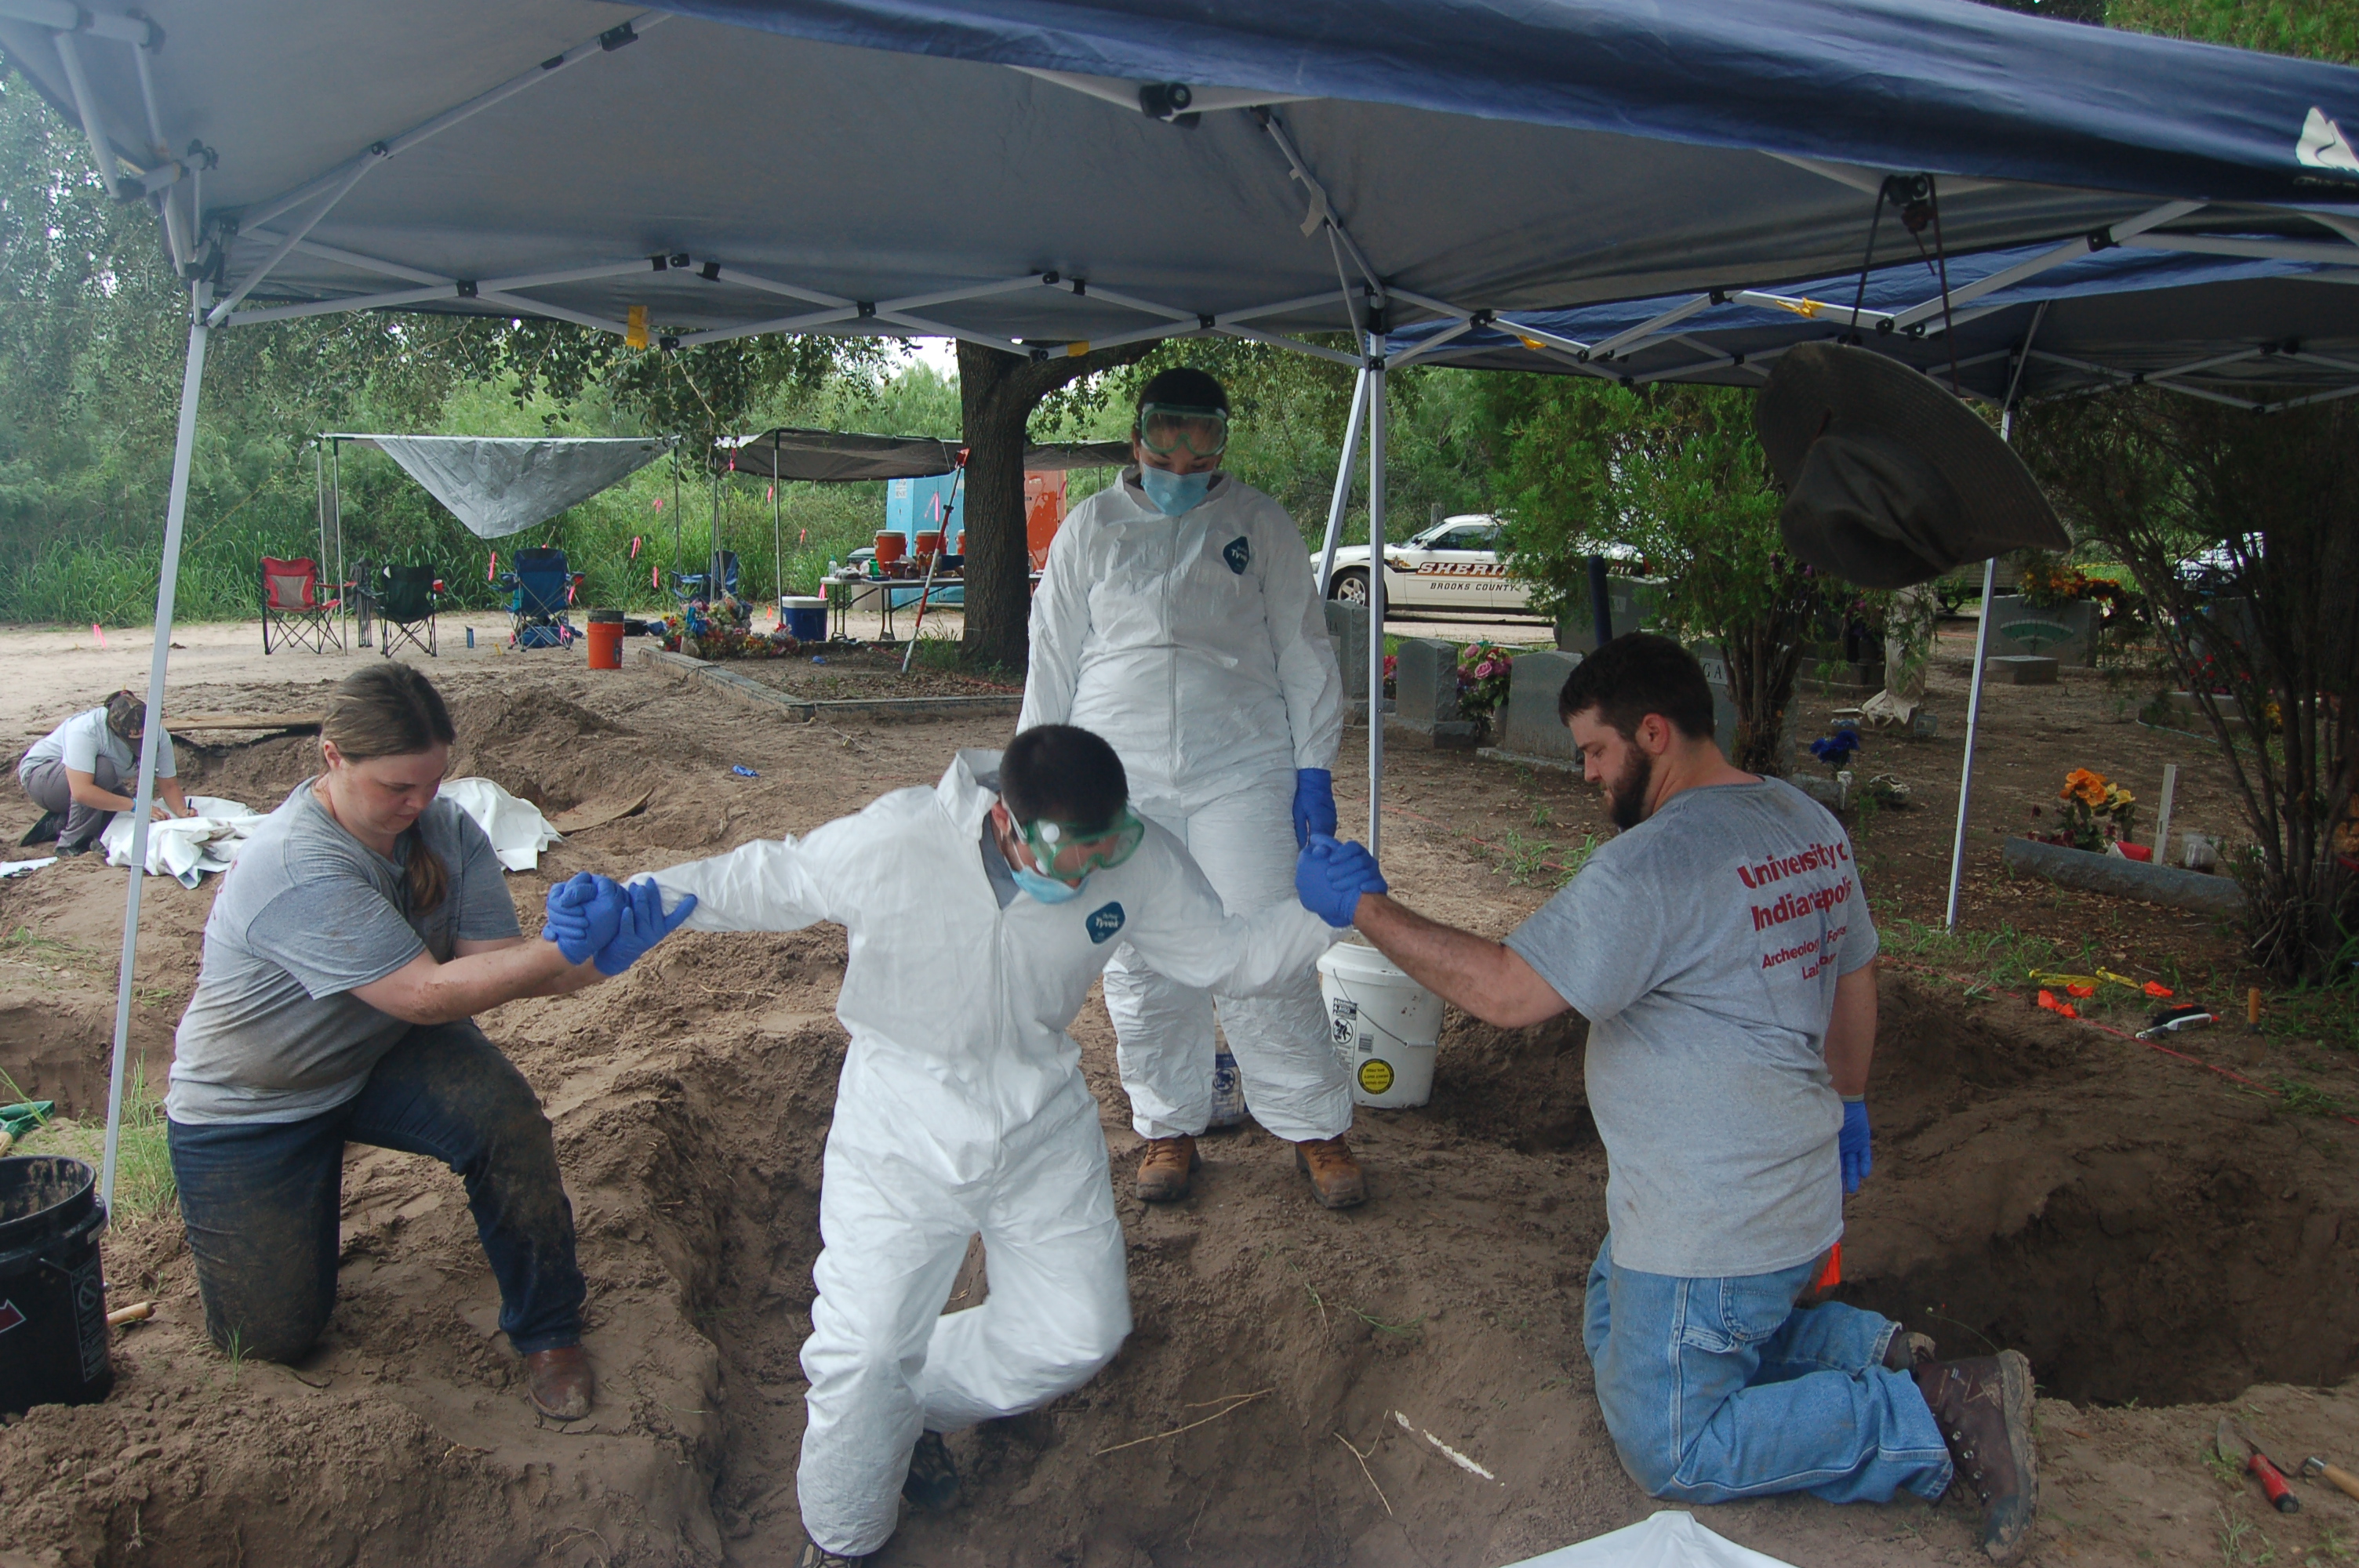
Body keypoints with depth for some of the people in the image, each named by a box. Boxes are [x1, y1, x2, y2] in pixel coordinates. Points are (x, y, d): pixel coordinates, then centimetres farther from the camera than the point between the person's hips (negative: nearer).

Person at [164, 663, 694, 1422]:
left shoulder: (446, 830, -12)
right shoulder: (297, 868, -32)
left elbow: (491, 962, -19)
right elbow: (428, 994, -34)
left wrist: (594, 958, -39)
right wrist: (563, 952, -42)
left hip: (381, 1055, 4)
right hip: (249, 1106, -4)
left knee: (507, 1118, -29)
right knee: (271, 1336, 1)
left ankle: (547, 1333, -9)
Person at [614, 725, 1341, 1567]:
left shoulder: (1139, 862, -18)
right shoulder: (892, 844, -27)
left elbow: (1227, 954, -7)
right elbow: (764, 881, -11)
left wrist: (1325, 908, -23)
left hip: (1042, 1127, 4)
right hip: (902, 1133, -3)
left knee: (1080, 1331, 10)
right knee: (864, 1354, -3)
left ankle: (911, 1401, 38)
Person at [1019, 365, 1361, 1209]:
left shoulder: (1258, 522, 7)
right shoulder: (1092, 527, 9)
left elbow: (1303, 650, 8)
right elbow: (1053, 658, 12)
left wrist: (1314, 767, 2)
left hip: (1242, 770, -1)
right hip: (1120, 779, 2)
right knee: (1139, 965, 6)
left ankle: (1317, 1128, 13)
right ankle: (1168, 1127, 24)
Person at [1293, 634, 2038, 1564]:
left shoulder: (1653, 863, -25)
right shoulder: (1811, 824, 4)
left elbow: (1505, 993, -27)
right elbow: (1856, 976, 17)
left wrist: (1365, 906, -17)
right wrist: (1847, 1104, 31)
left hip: (1713, 1233, -10)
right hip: (1792, 1193, 10)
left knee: (1671, 1454, 5)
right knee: (1616, 1330, 26)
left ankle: (1940, 1419, 2)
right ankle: (1879, 1355, 16)